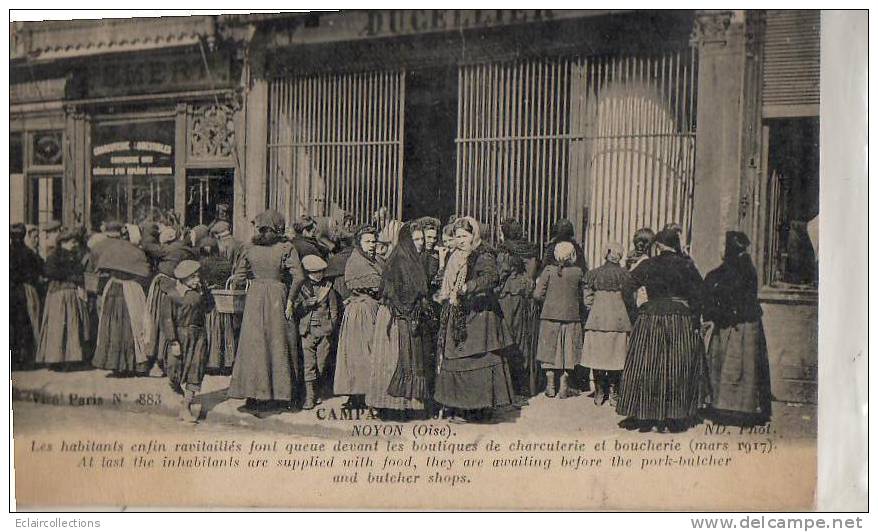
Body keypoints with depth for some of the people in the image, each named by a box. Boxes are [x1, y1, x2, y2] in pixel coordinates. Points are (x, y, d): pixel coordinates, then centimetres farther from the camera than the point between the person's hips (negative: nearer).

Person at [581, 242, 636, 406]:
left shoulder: (593, 273, 0)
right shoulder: (626, 275, -2)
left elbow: (588, 300, 1)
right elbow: (630, 301, 2)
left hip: (597, 319, 1)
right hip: (619, 320, 0)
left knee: (598, 357, 8)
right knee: (616, 357, 6)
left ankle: (599, 394, 12)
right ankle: (613, 394, 8)